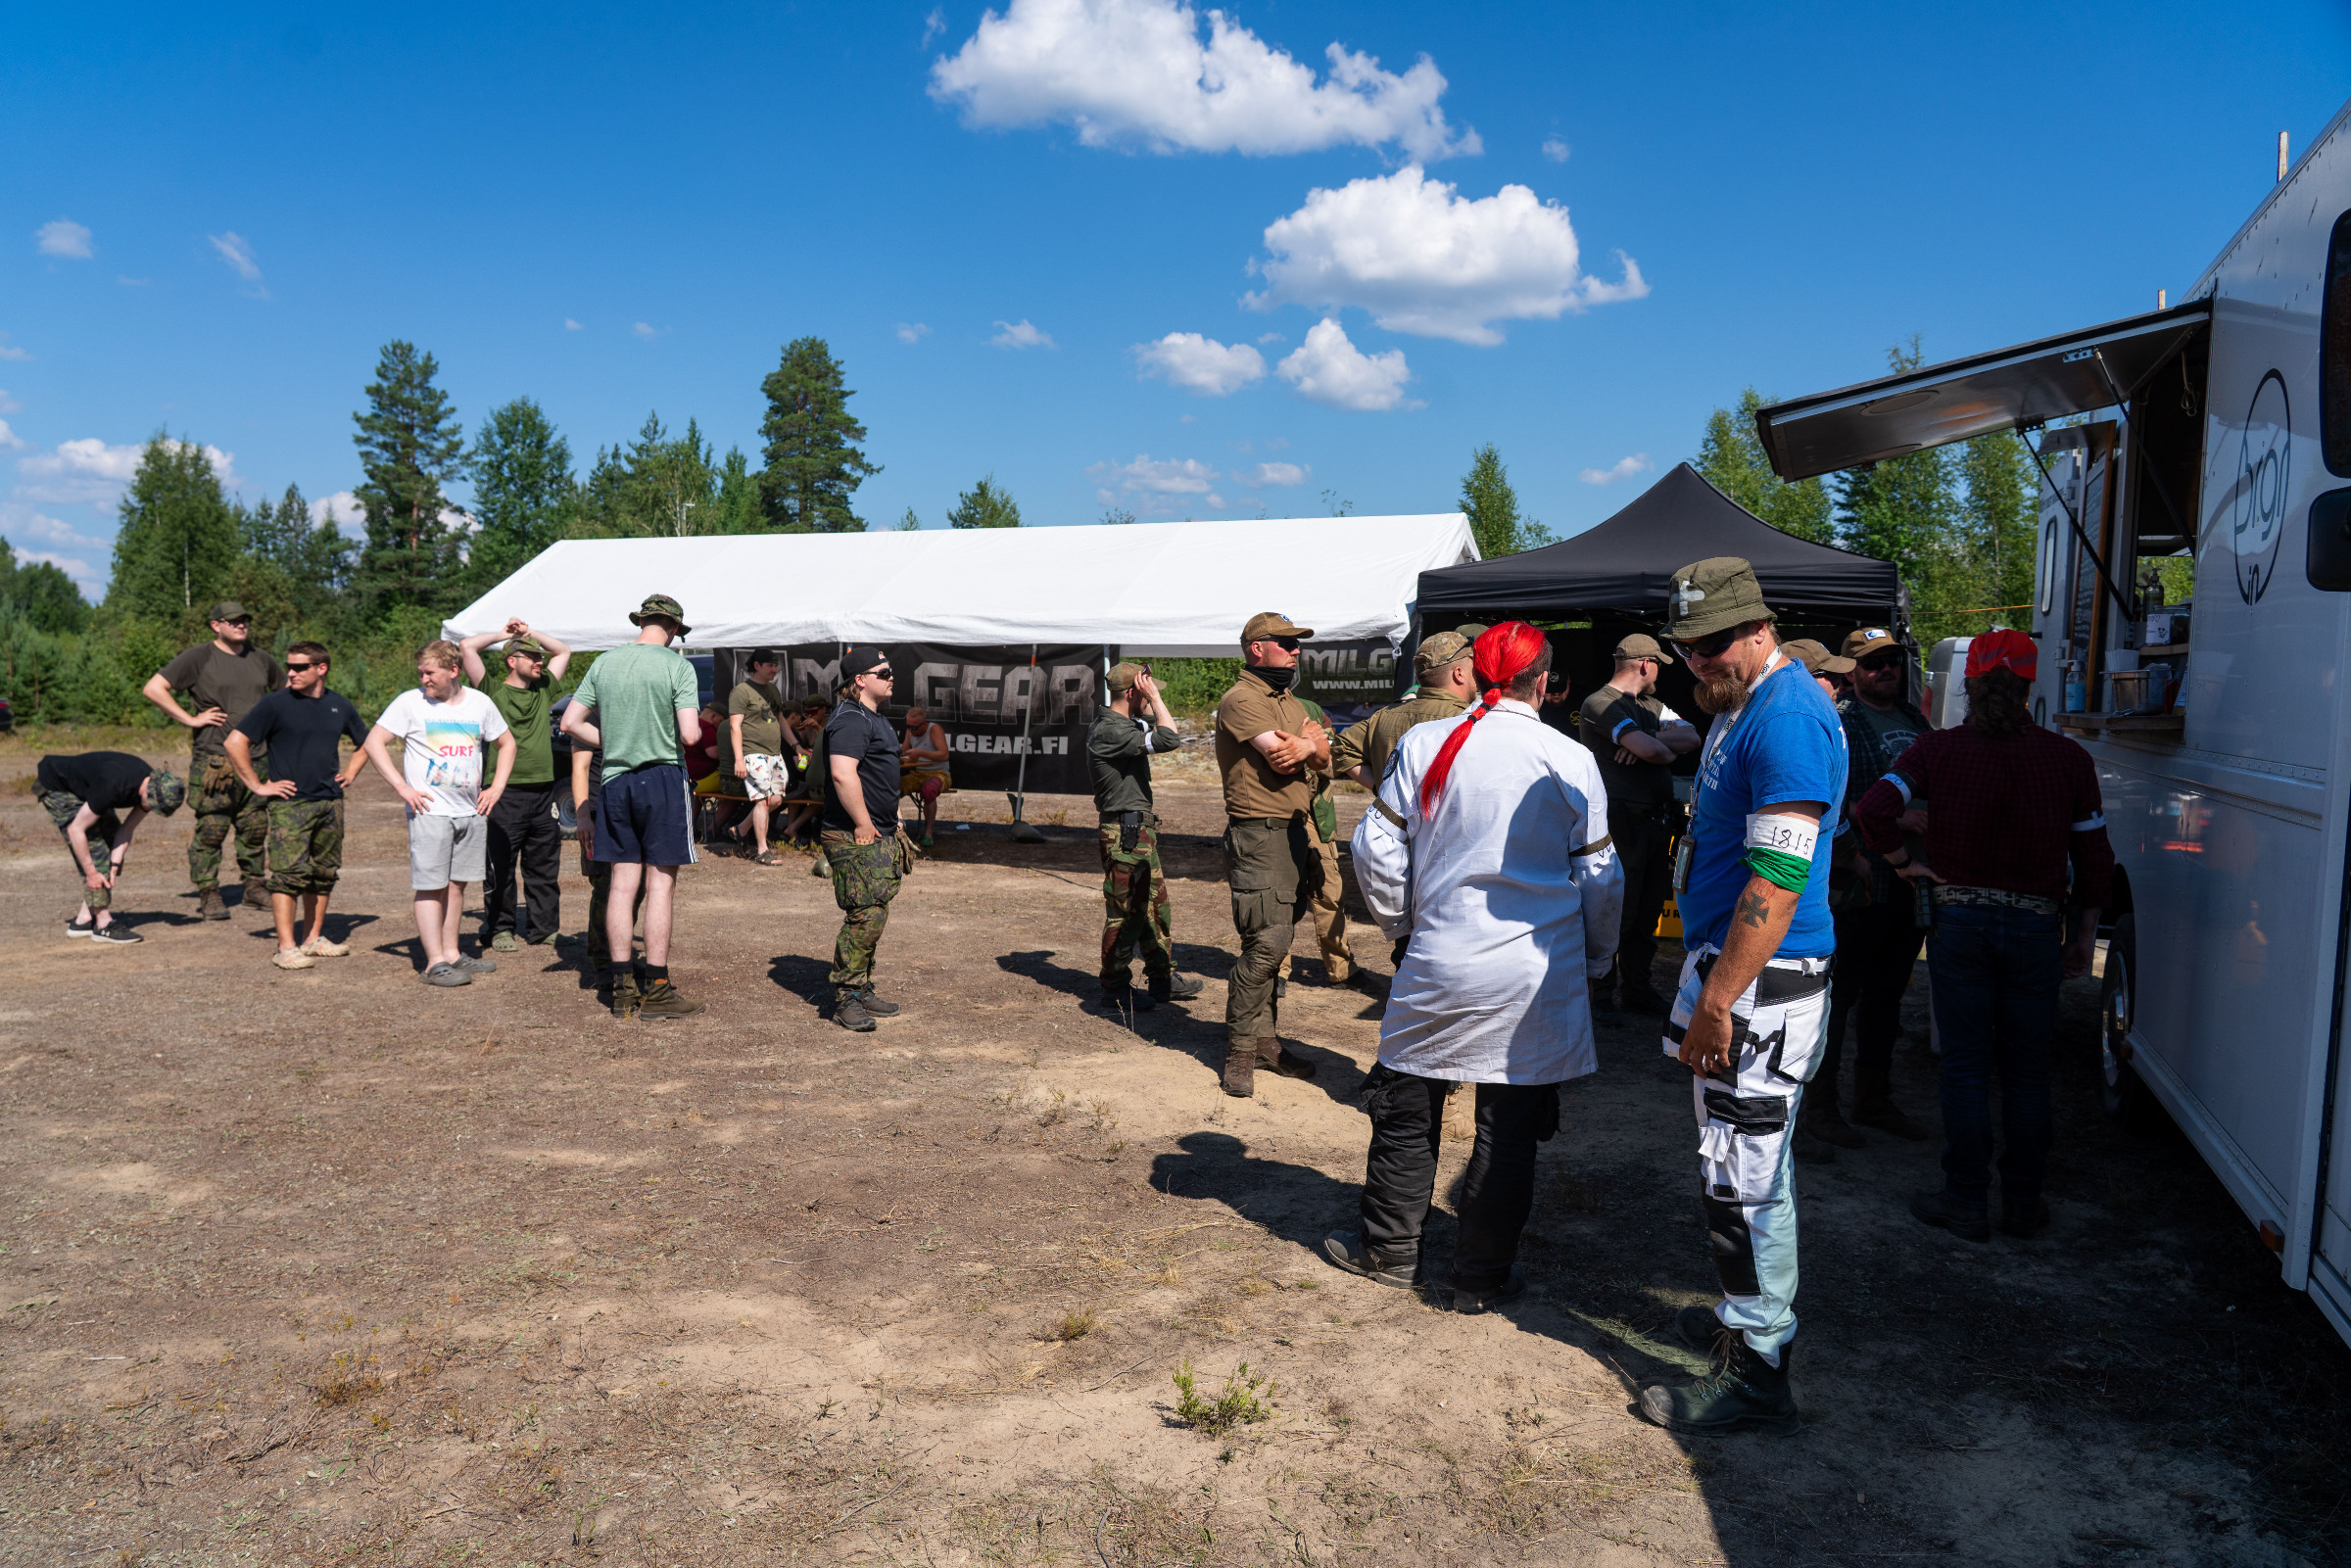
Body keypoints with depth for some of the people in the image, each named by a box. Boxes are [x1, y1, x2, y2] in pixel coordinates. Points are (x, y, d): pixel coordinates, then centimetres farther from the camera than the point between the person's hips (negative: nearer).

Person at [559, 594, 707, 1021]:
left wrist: (614, 742, 15)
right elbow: (690, 734, -16)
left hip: (615, 779, 5)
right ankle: (657, 990, 2)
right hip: (663, 778, -5)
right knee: (661, 884, 0)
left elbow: (571, 722, 7)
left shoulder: (604, 663, 7)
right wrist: (696, 730, 6)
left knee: (623, 884, 8)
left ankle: (623, 989, 13)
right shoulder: (676, 666, -8)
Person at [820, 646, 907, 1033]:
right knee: (865, 915, -11)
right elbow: (843, 774, -28)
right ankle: (846, 1000, -4)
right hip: (854, 837, -11)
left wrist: (890, 820, 25)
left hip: (877, 835, 11)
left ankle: (862, 991, 23)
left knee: (875, 915, 14)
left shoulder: (874, 718, 20)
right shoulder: (850, 720, -15)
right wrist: (863, 825, -23)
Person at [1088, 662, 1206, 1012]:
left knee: (1156, 905, 17)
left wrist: (1151, 700, 16)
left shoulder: (1123, 725, 13)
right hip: (1125, 834, -11)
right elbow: (1169, 739, -28)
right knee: (1125, 914, -2)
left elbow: (1155, 725, 32)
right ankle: (1115, 991, 8)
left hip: (1140, 830, 11)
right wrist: (1154, 695, -18)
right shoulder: (1110, 731, -20)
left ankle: (1162, 979, 27)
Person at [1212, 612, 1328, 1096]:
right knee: (1266, 944, -12)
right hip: (1259, 834, -9)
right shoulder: (1241, 701, -10)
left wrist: (1310, 743, -11)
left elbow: (1323, 759, 12)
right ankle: (1239, 1053, -2)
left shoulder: (1288, 702, 20)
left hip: (1294, 832, 9)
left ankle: (1265, 1041, 19)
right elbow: (1280, 758, -20)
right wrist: (1312, 741, 0)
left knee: (1274, 943, 12)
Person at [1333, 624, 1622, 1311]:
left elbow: (1376, 846, 0)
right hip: (1537, 976, 0)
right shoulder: (1572, 761, -5)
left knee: (1408, 1106, 16)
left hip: (1440, 962, 1)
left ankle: (1388, 1248, 29)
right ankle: (1482, 1276, 21)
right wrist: (1596, 960, 16)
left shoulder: (1425, 744, -4)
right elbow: (1599, 878, 2)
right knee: (1509, 1126, 10)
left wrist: (1400, 920, 16)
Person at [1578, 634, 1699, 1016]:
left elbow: (1692, 737, 4)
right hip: (1623, 824, -8)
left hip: (1657, 823, 8)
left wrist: (1647, 741, -11)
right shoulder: (1600, 704, -11)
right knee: (1617, 914, -4)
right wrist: (1667, 750, 3)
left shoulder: (1651, 705, 18)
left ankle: (1638, 991, 23)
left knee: (1648, 914, 13)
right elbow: (1653, 751, -20)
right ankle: (1601, 995, 7)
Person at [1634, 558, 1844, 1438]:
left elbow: (1776, 880, -25)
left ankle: (1756, 1375, 6)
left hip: (1761, 983, -10)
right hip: (1730, 968, 10)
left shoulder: (1788, 718, -19)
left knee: (1742, 1176, -4)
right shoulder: (1738, 707, 15)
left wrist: (1717, 1002, -24)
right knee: (1748, 1164, 21)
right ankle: (1755, 1316, 36)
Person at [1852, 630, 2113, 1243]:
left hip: (1959, 922, -1)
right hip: (2036, 927, 1)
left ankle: (1967, 1203, 11)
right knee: (2026, 1070, 12)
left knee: (1966, 1068, 6)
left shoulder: (1939, 748, -6)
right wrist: (2084, 932, 13)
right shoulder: (2068, 757, -1)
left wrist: (1904, 862, -2)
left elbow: (1873, 808, -18)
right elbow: (2093, 855, 3)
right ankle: (2024, 1204, 20)